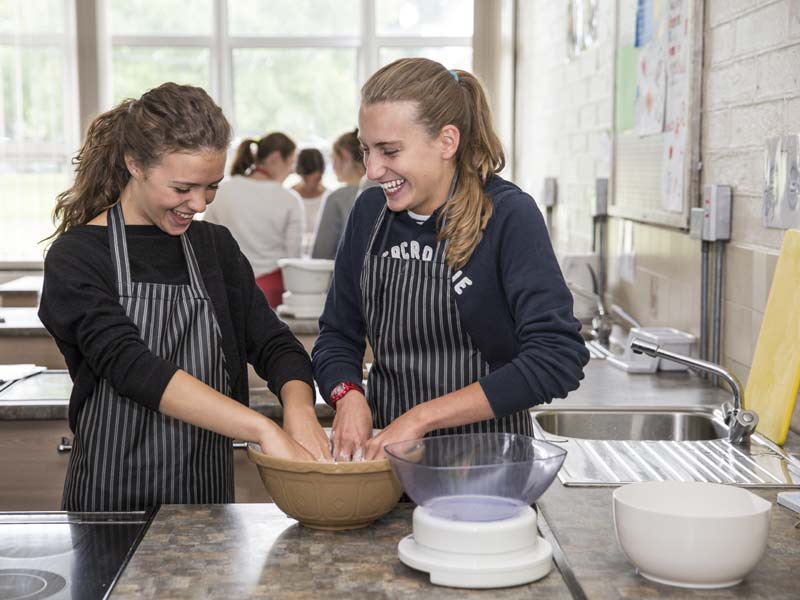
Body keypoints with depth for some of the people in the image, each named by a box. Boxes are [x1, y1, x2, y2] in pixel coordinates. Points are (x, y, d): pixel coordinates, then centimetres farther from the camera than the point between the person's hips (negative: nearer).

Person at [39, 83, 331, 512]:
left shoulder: (216, 247, 6)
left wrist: (299, 408, -22)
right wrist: (264, 429, -32)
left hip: (208, 495, 5)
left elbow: (275, 346, 1)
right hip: (113, 499, -4)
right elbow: (132, 367, -24)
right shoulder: (77, 257, -11)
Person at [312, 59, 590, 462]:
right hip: (385, 452, 3)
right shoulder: (370, 212, 4)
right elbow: (336, 335, 10)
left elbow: (557, 358, -20)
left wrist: (422, 417, -21)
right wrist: (348, 397, -12)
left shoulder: (508, 216, -11)